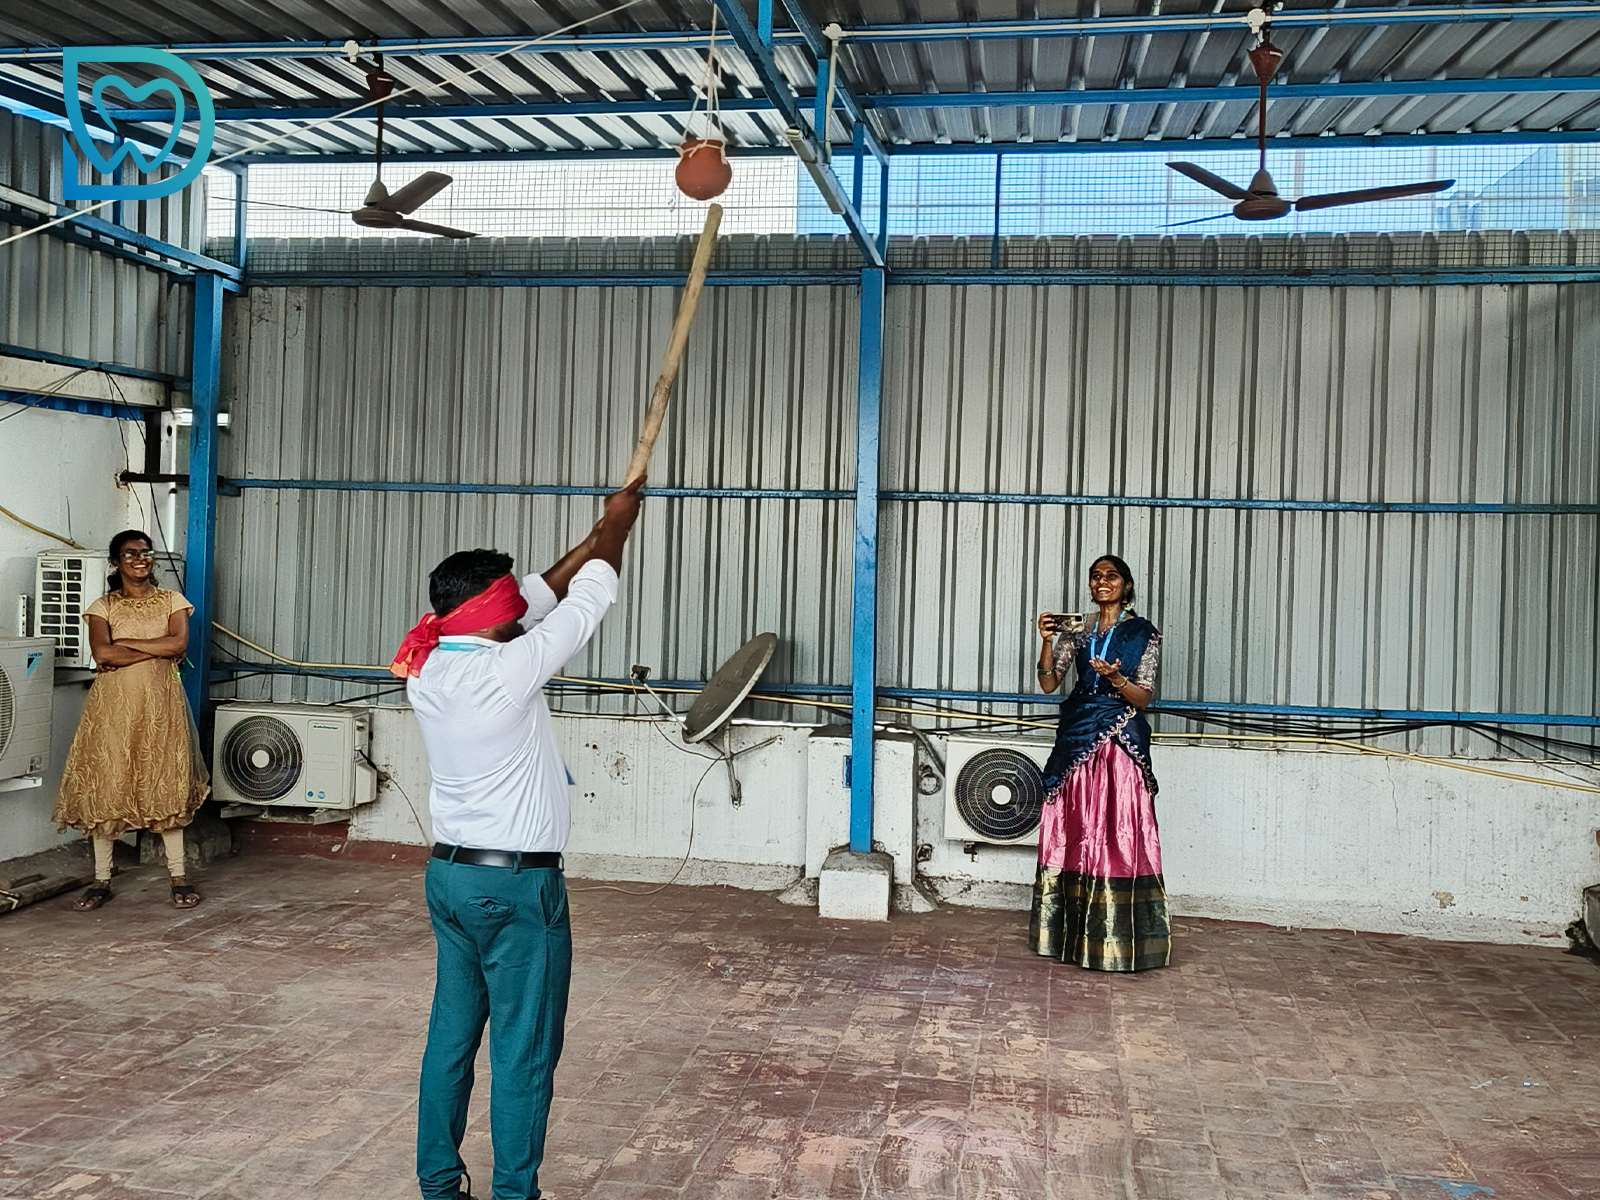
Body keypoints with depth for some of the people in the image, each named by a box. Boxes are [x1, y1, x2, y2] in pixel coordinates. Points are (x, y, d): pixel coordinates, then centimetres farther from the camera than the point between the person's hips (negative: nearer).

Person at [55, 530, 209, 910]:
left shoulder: (172, 601, 8)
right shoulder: (103, 606, 5)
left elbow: (178, 643, -10)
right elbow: (102, 653, -12)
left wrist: (124, 643, -10)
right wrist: (158, 651, -11)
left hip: (160, 704, 0)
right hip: (113, 705, 0)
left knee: (167, 788, 2)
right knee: (106, 789, 2)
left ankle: (178, 877, 9)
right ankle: (102, 881, 12)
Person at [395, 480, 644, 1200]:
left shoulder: (428, 672, 1)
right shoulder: (507, 672, -20)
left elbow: (537, 600, 12)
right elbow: (586, 601, -8)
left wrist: (595, 538, 17)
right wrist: (616, 525, 9)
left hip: (449, 872, 8)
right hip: (517, 883, -8)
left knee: (452, 1035, 16)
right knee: (524, 1050, 3)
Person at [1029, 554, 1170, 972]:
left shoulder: (1144, 633, 1)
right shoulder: (1076, 630, 11)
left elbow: (1144, 697, -4)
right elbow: (1049, 683, 4)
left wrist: (1116, 678, -23)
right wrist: (1047, 641, -11)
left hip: (1121, 742, -4)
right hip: (1077, 739, 4)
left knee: (1118, 835, -5)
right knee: (1074, 832, 6)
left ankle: (1117, 938, 1)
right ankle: (1072, 932, 15)